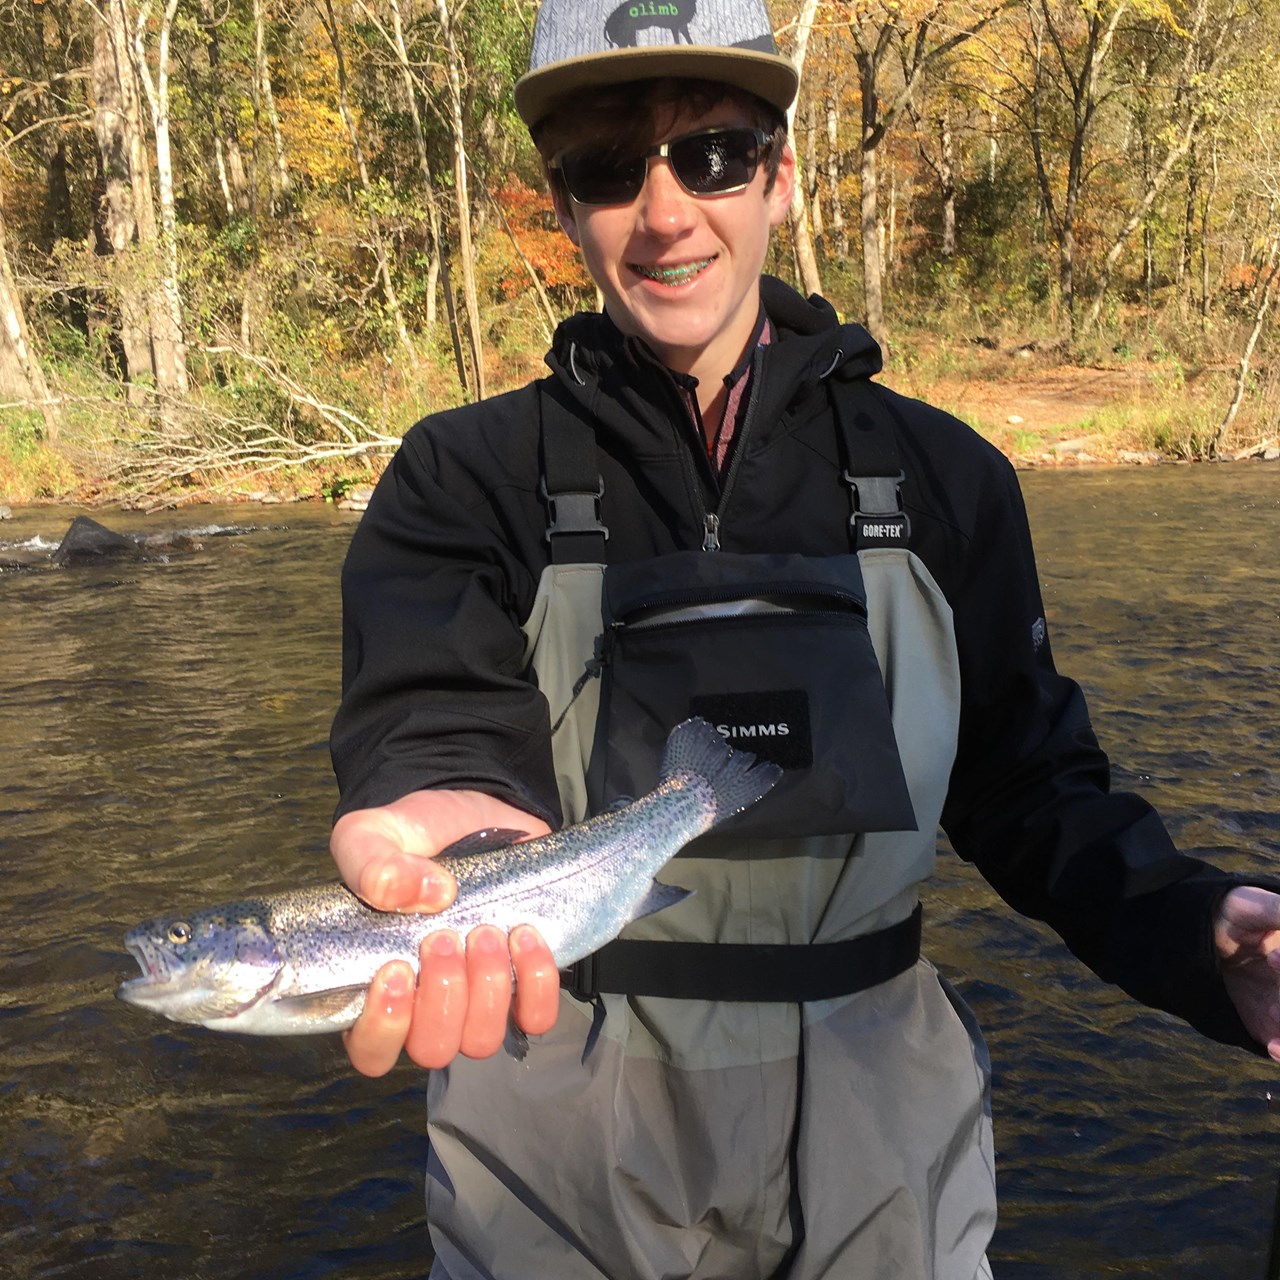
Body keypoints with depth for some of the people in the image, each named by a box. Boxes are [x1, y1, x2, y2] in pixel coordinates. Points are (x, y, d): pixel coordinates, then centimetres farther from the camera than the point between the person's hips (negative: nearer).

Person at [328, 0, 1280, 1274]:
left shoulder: (940, 476, -1)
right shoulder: (466, 478, -6)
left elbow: (1030, 783, 2)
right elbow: (436, 730, -22)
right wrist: (439, 837, -46)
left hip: (880, 1134, 2)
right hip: (564, 1147, -1)